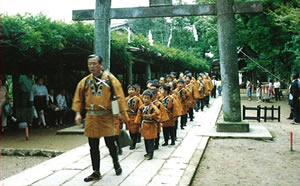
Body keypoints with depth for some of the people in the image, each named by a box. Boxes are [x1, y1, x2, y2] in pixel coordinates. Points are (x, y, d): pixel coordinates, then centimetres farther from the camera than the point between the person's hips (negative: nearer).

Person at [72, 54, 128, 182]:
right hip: (91, 117, 3)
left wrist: (121, 112, -10)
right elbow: (78, 98, 9)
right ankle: (96, 172, 20)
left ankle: (116, 163, 33)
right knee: (93, 146, 7)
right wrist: (78, 113, -1)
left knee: (110, 143, 5)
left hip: (106, 116, -3)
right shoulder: (85, 81, 5)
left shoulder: (110, 78, -3)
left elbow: (119, 96, -5)